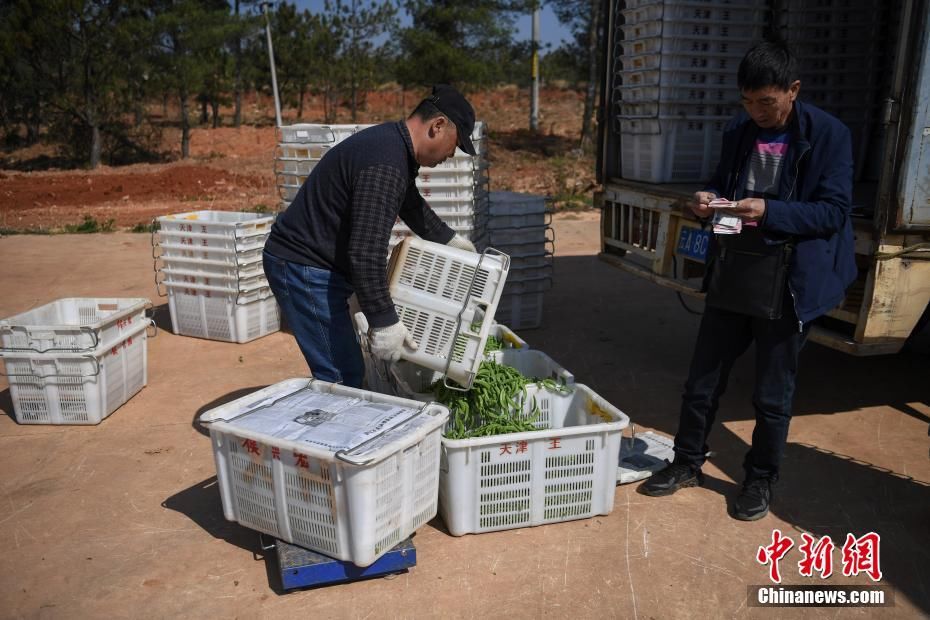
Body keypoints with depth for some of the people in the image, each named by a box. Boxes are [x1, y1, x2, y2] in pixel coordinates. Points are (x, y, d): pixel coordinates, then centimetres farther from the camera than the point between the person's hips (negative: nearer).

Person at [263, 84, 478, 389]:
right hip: (305, 269, -11)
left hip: (315, 264, 11)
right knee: (343, 378, -8)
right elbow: (366, 252, -30)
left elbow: (411, 204, 30)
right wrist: (385, 322, -25)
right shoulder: (385, 163, -25)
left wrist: (449, 238, 36)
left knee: (348, 372, 15)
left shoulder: (394, 145, 10)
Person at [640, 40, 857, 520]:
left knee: (772, 395, 9)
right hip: (729, 278, 5)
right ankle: (687, 463, 32)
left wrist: (769, 212, -26)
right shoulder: (737, 132, 6)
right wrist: (709, 199, -7)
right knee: (702, 380, 13)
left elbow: (835, 211, -12)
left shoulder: (828, 135, -9)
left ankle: (760, 480, 30)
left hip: (787, 286, -4)